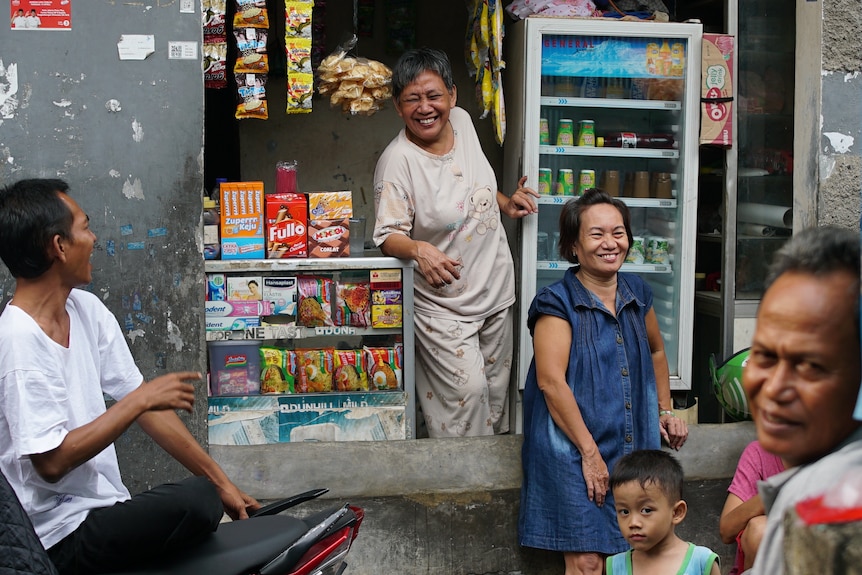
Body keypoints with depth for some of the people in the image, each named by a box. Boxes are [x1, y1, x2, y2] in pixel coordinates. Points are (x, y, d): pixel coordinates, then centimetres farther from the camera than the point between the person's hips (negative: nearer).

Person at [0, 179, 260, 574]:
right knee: (196, 500, -25)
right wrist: (141, 400, -18)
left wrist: (221, 482, 5)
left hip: (101, 508, 8)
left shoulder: (86, 309, 6)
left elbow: (147, 407, 8)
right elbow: (51, 461, -23)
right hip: (60, 537, -8)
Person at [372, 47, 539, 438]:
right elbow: (389, 236, -22)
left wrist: (504, 203, 10)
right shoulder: (397, 160, -22)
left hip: (494, 288, 7)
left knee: (497, 383, 18)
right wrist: (418, 249, -40)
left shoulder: (462, 121, -2)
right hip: (442, 304, -7)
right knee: (467, 389, -10)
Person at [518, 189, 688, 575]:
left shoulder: (637, 294, 12)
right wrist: (590, 452, -18)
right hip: (573, 451, -6)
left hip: (634, 448, 6)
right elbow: (551, 381, -16)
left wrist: (664, 412, 21)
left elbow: (656, 351, 31)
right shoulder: (557, 303, -7)